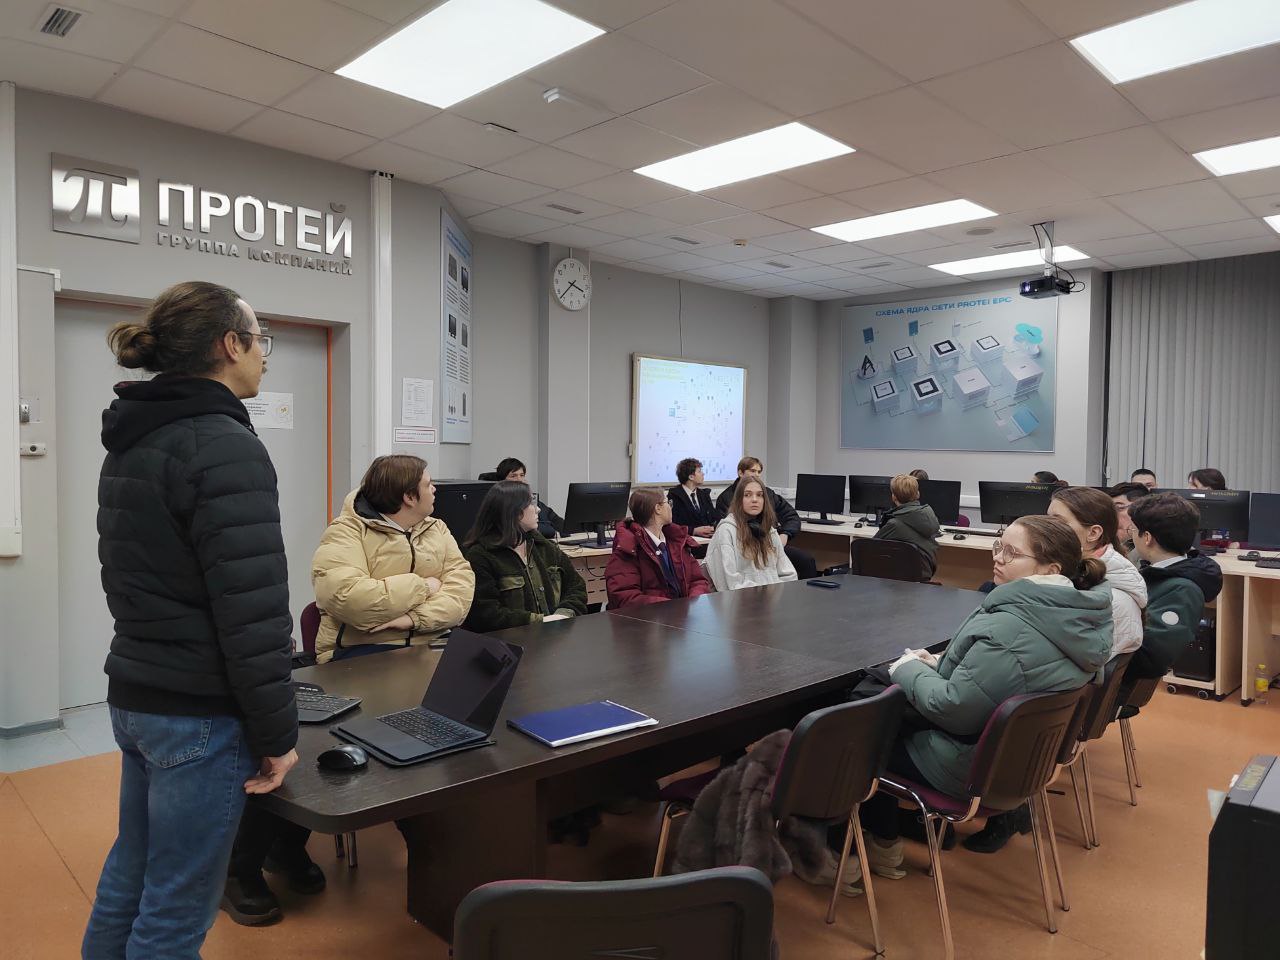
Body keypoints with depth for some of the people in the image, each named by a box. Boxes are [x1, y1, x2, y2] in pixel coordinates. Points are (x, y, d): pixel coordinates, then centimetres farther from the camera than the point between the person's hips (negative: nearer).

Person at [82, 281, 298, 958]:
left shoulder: (132, 439, 9)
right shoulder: (226, 446, -20)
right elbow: (251, 612, -23)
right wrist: (276, 735, -14)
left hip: (133, 694, 9)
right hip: (199, 713, -9)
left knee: (129, 874, 25)